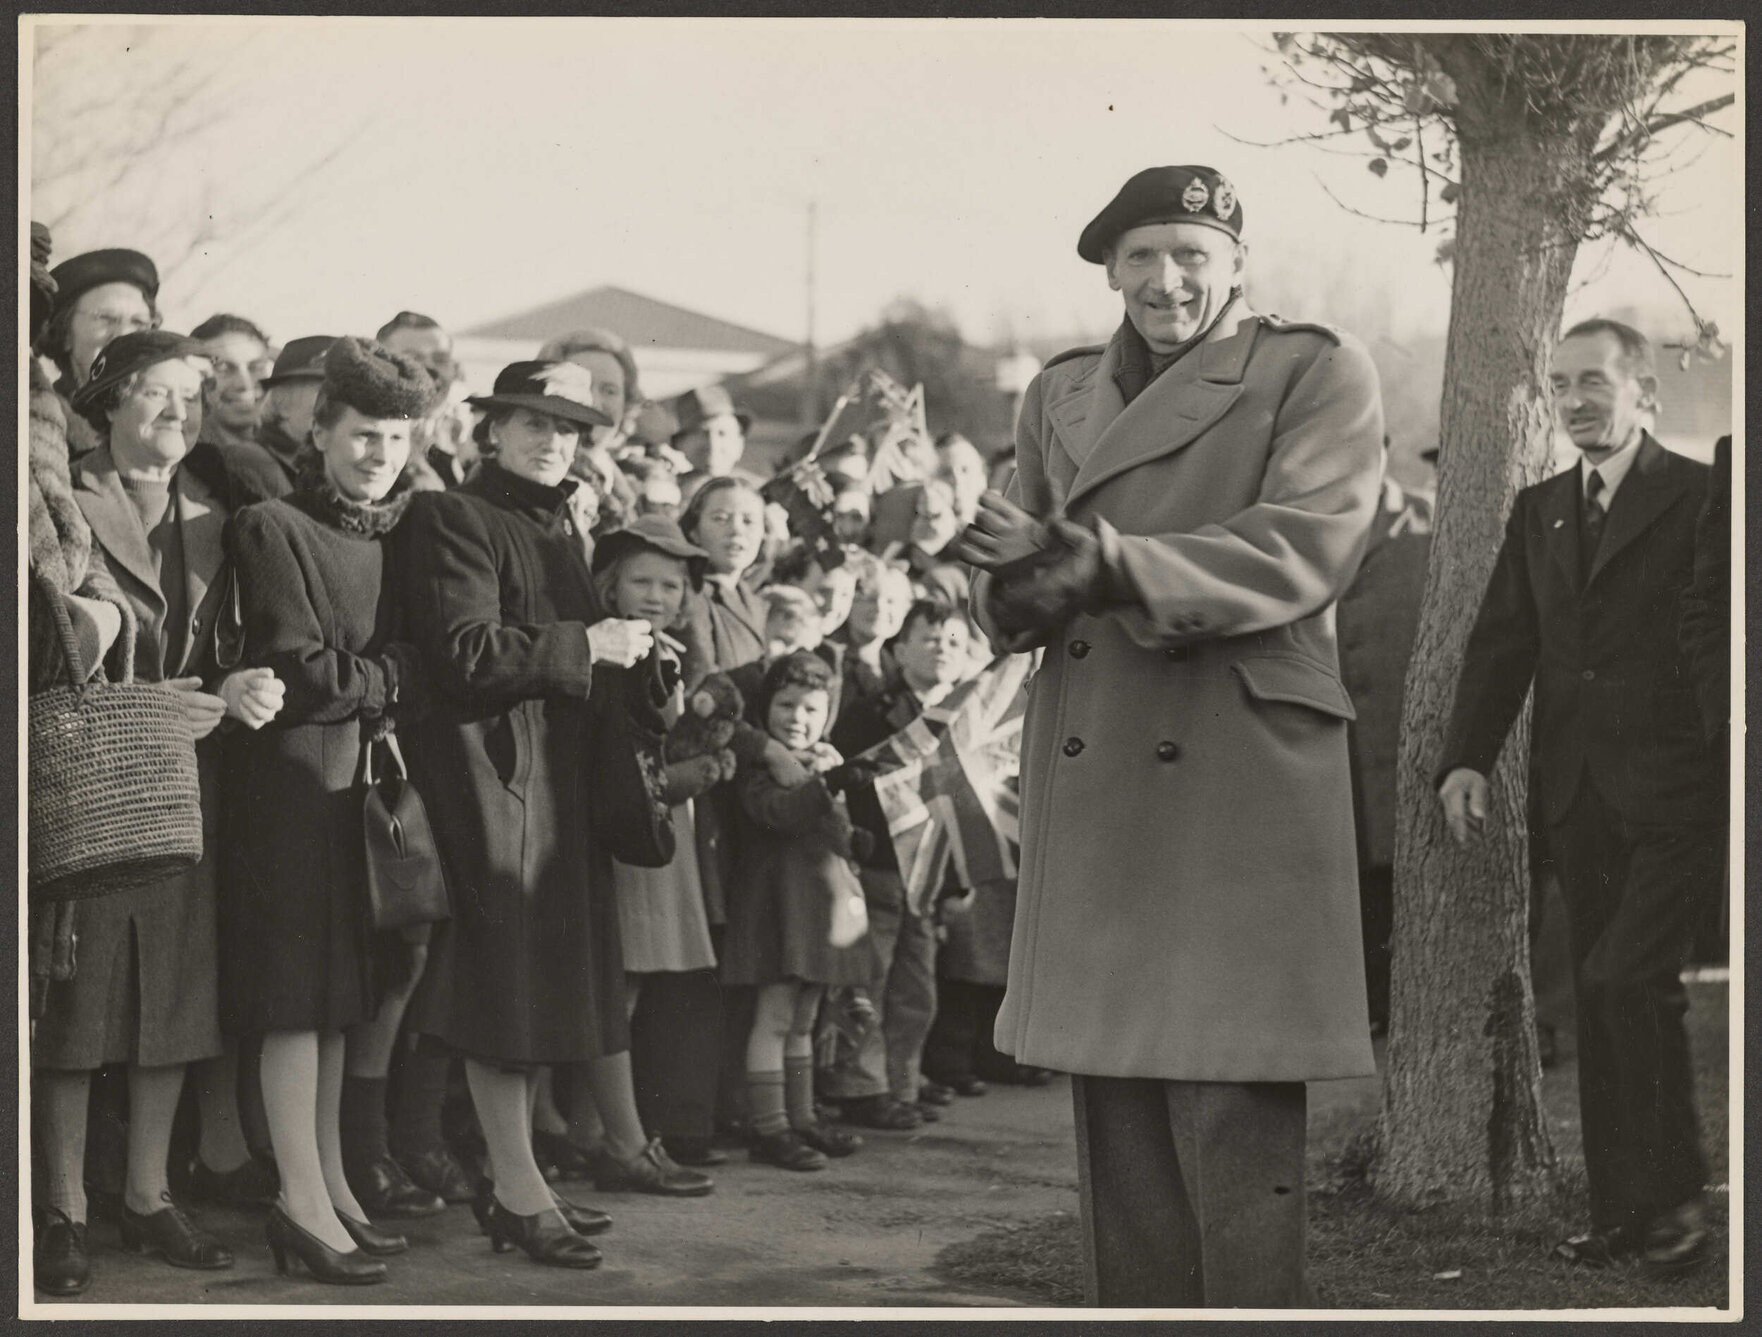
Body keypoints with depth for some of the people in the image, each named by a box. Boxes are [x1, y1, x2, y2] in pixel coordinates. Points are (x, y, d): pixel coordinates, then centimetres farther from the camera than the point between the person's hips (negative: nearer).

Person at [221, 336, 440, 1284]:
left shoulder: (388, 538, 14)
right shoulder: (273, 529, -9)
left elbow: (407, 668, 16)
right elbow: (300, 673, -15)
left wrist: (360, 682, -3)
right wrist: (391, 679, -6)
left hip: (367, 778, 7)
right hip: (296, 785, -7)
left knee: (337, 1000, 11)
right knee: (299, 997, -7)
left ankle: (328, 1184, 16)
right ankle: (305, 1201, -6)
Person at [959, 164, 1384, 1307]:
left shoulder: (1318, 373, 0)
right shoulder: (1061, 395, 17)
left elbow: (1304, 550, -14)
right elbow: (1018, 599, 19)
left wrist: (1111, 563, -24)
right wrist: (1020, 580, -7)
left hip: (1242, 781, -6)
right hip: (1090, 786, 6)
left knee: (1237, 1114, -8)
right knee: (1115, 1114, 10)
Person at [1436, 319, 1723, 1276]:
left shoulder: (1701, 498, -4)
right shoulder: (1538, 513, 14)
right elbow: (1502, 642, 10)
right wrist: (1466, 758, -2)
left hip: (1675, 795, -6)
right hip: (1580, 798, 6)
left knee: (1626, 980, -15)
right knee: (1602, 1003, 8)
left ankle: (1673, 1198, -1)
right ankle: (1620, 1215, 14)